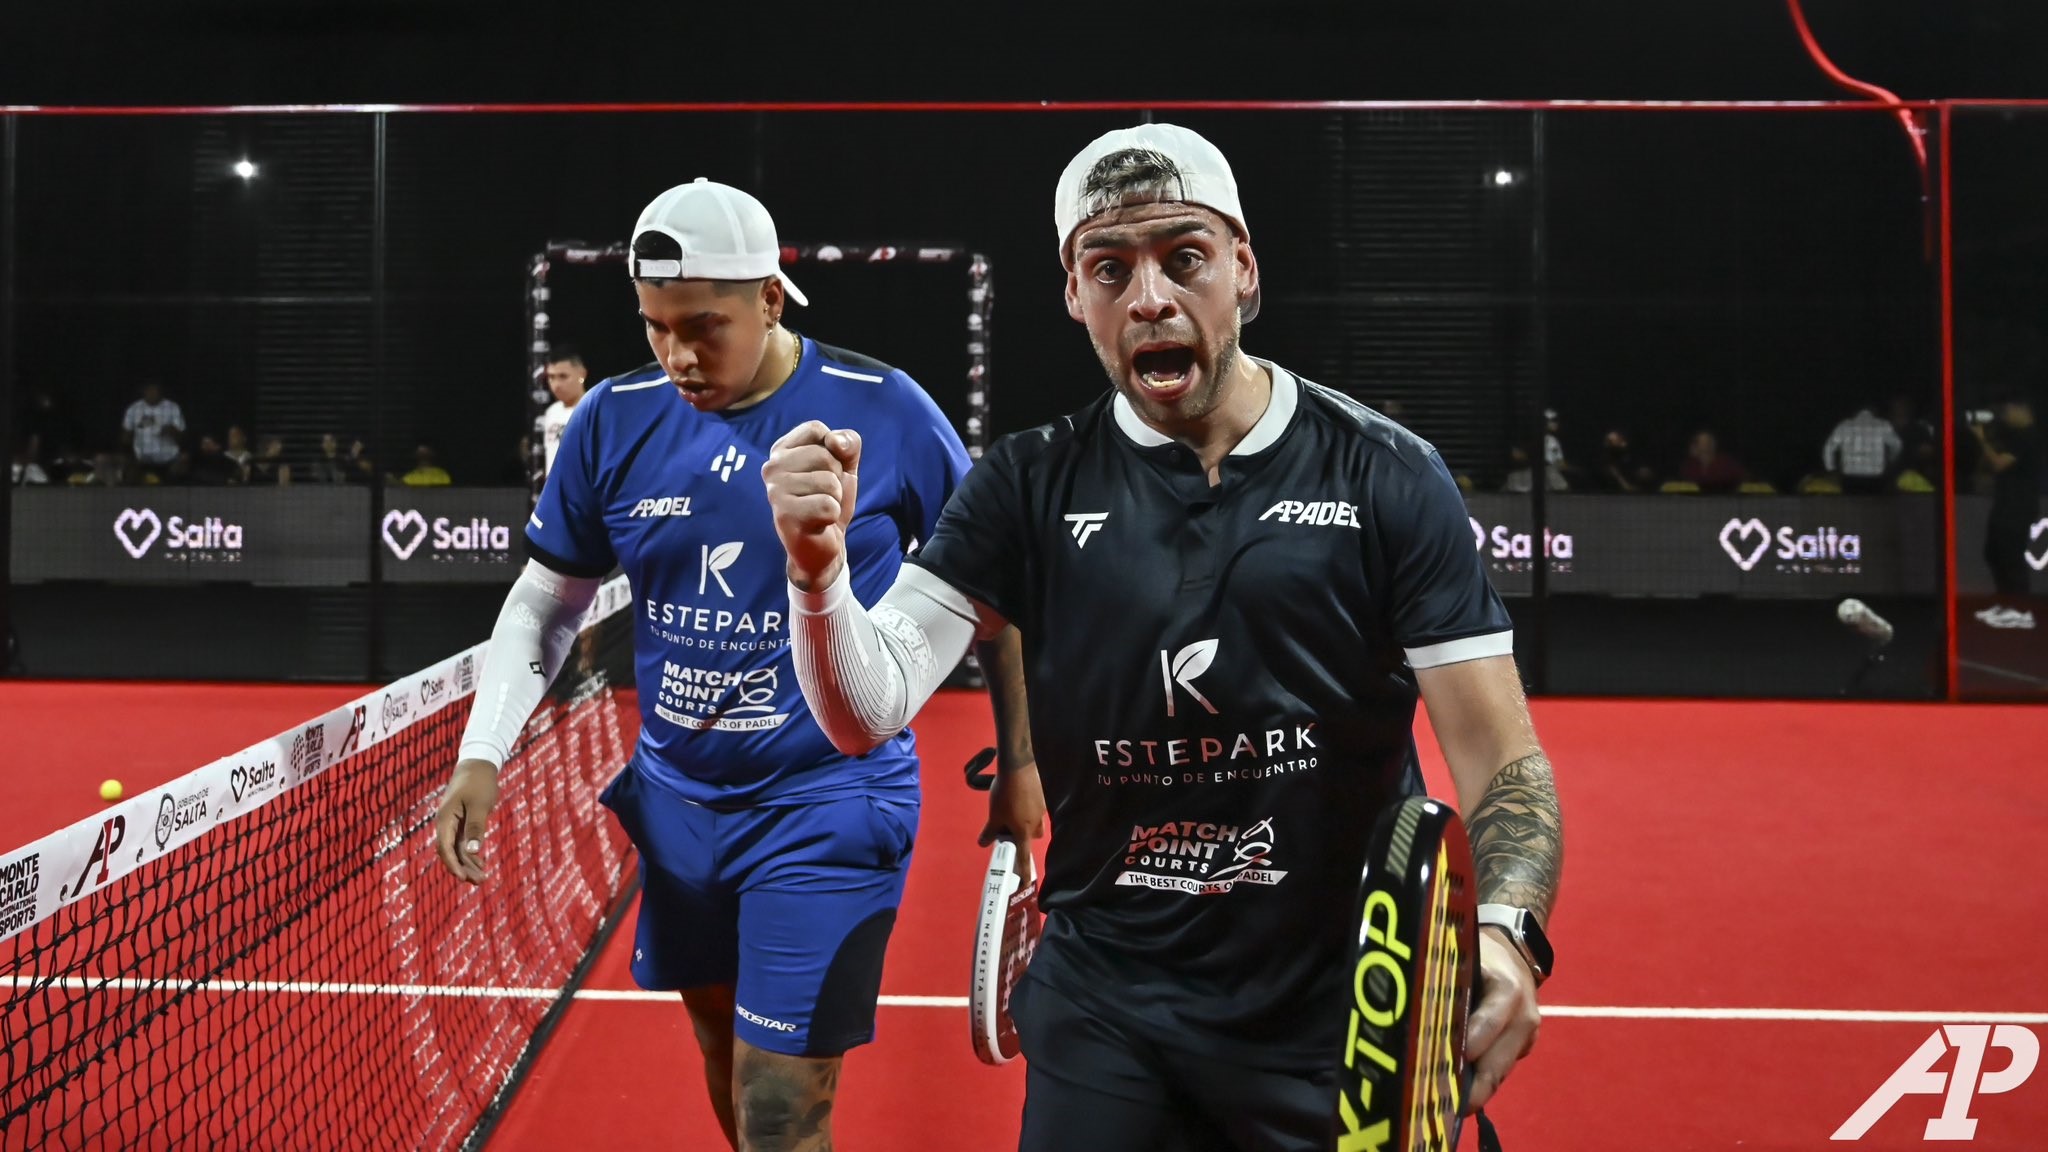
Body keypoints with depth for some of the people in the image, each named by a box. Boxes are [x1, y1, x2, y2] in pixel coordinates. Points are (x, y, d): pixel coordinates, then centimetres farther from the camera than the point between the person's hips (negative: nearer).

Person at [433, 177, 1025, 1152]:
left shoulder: (886, 410, -14)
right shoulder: (613, 422, -4)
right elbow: (546, 600, 8)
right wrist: (483, 754, -2)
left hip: (828, 809, -5)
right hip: (675, 801, 5)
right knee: (725, 1055, 23)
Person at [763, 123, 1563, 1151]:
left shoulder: (1387, 477, -7)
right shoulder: (1031, 485, -2)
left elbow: (1500, 758, -8)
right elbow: (868, 710, -9)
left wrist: (1505, 931, -27)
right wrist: (818, 563, -28)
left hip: (1346, 1022, 0)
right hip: (1102, 1019, 1)